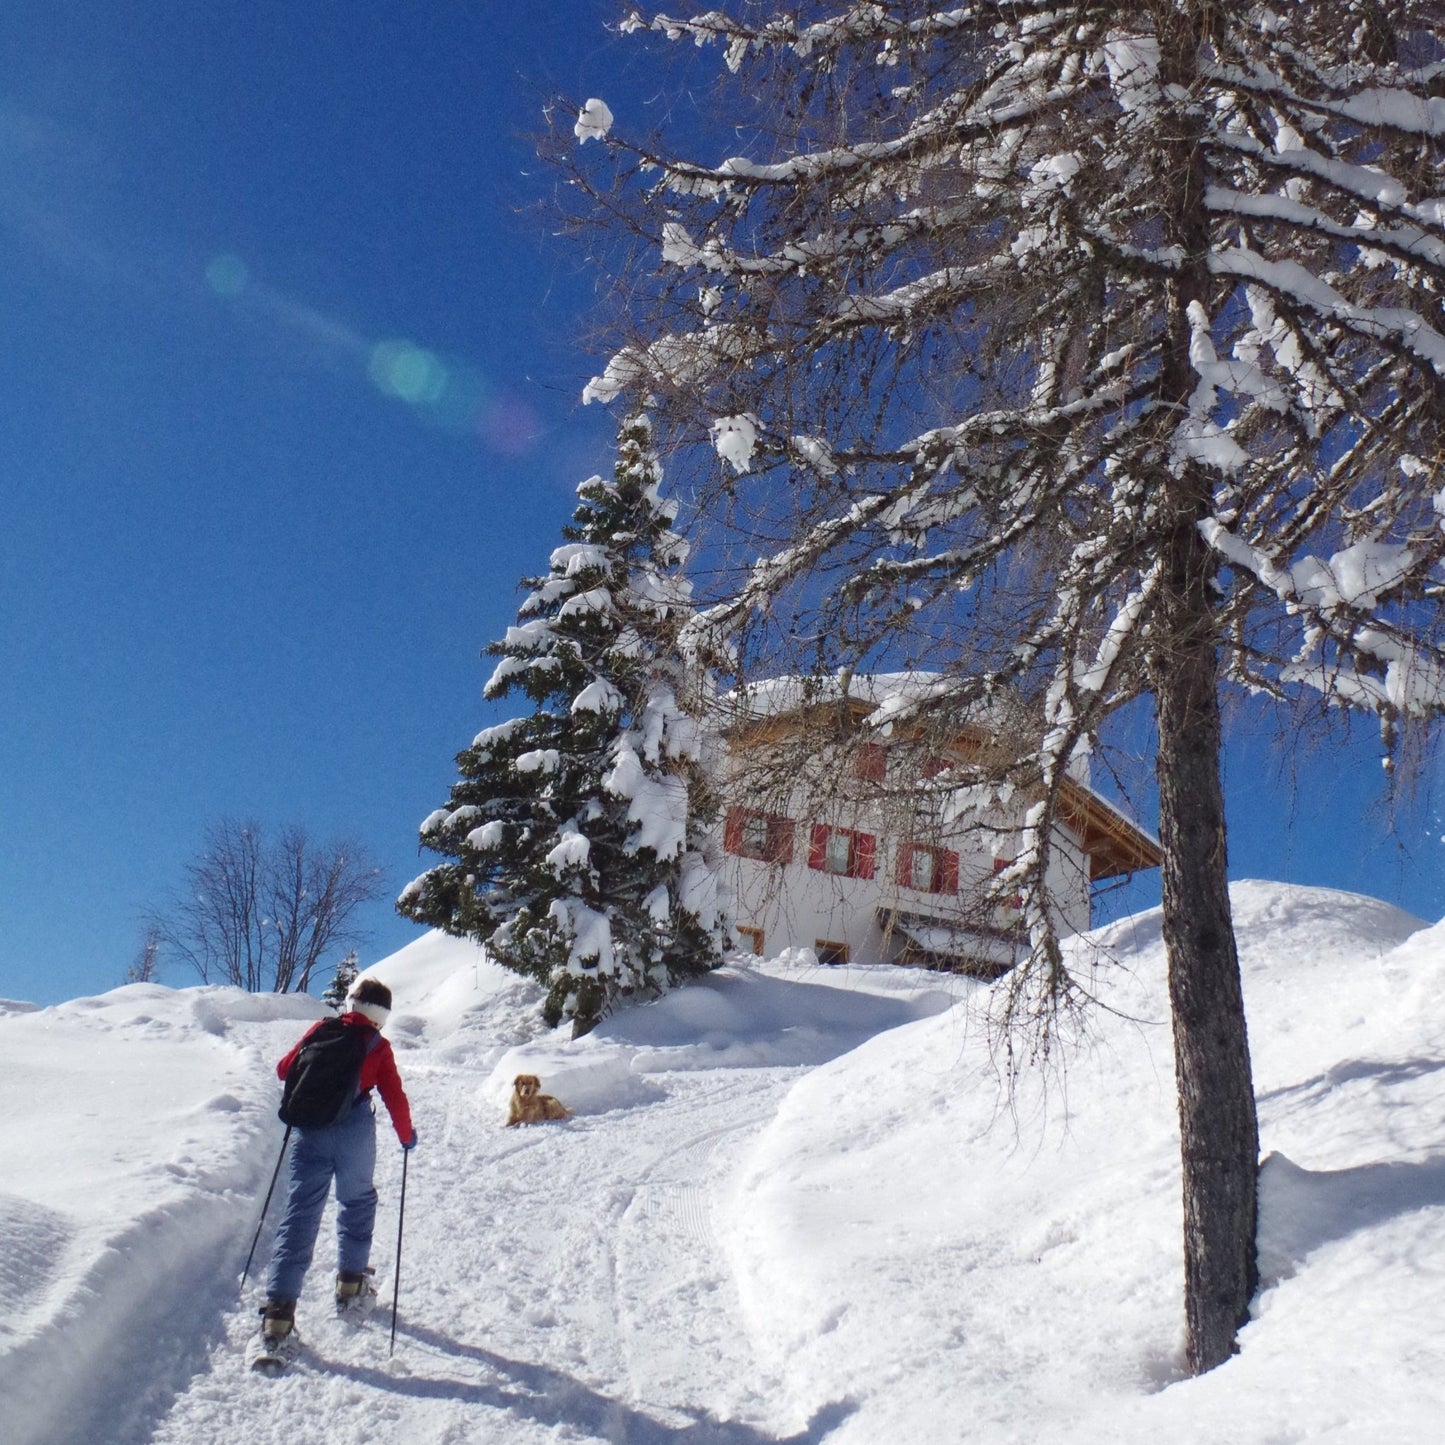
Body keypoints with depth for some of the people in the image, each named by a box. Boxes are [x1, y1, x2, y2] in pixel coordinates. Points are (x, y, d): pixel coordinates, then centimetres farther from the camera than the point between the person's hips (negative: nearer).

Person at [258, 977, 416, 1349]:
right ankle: (350, 1281, 25)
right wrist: (406, 1135, 16)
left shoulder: (321, 1029, 8)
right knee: (357, 1201, 22)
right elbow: (394, 1097, 0)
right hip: (354, 1133, -1)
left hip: (310, 1133, 2)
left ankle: (279, 1307, -8)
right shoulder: (378, 1046, 1)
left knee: (300, 1212, 1)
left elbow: (284, 1068, 14)